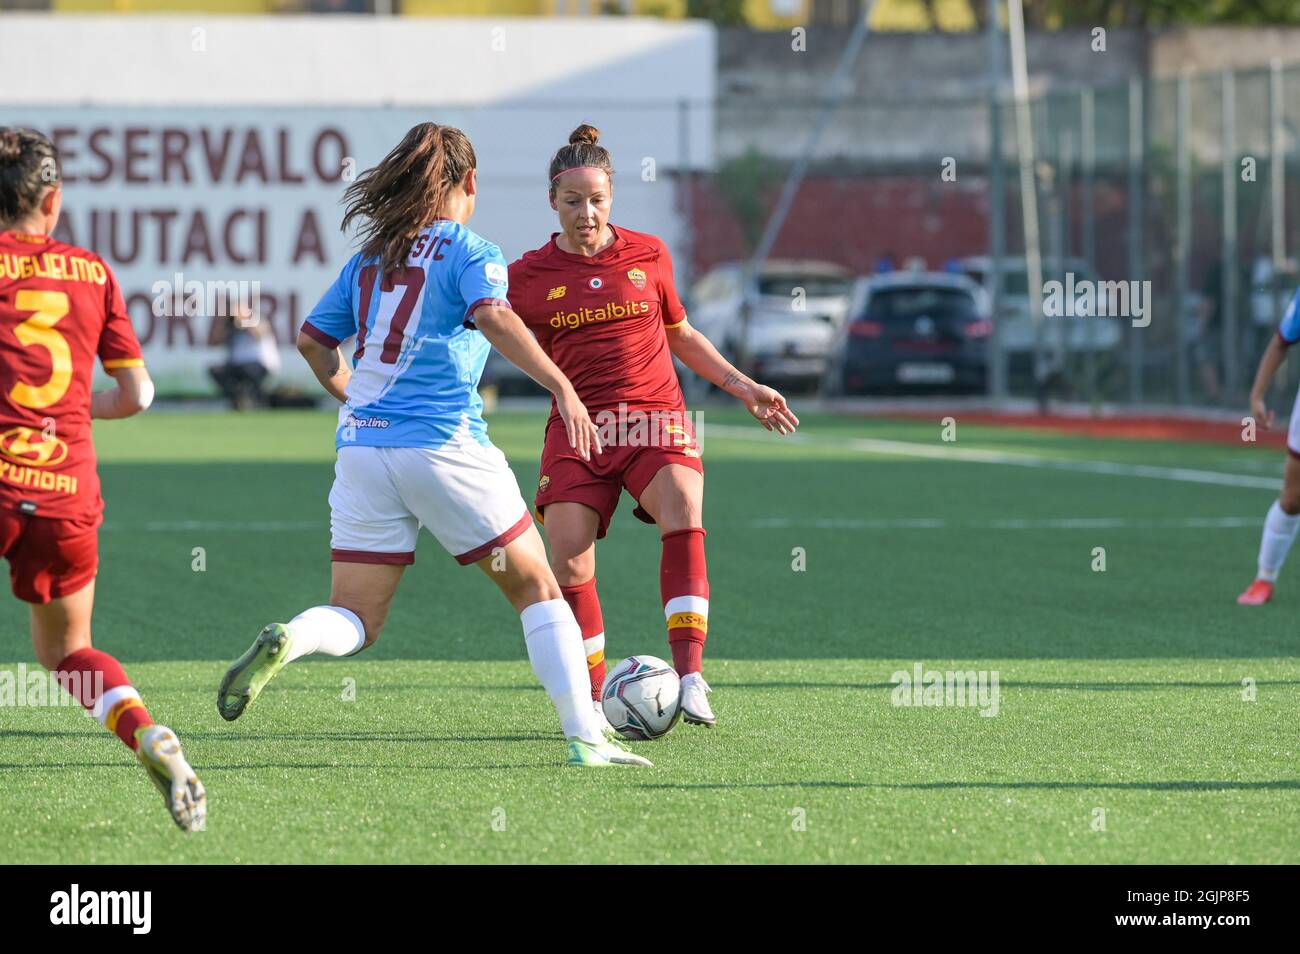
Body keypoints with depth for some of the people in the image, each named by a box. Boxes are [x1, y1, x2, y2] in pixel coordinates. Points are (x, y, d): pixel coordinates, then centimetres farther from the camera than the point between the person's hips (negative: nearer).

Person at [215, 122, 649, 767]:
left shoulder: (370, 256, 15)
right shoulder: (472, 253, -1)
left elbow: (313, 340, 20)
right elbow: (493, 316, -21)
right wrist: (562, 387, -27)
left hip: (362, 448, 5)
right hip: (443, 444, -5)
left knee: (354, 621, 7)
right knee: (537, 588, 9)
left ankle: (284, 641, -26)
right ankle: (586, 739, 4)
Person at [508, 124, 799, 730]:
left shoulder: (648, 255, 9)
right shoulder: (528, 276, 3)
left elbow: (680, 335, 23)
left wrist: (742, 386, 20)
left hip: (656, 419, 0)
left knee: (683, 519, -28)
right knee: (569, 563, -13)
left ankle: (689, 679, -31)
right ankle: (592, 703, 5)